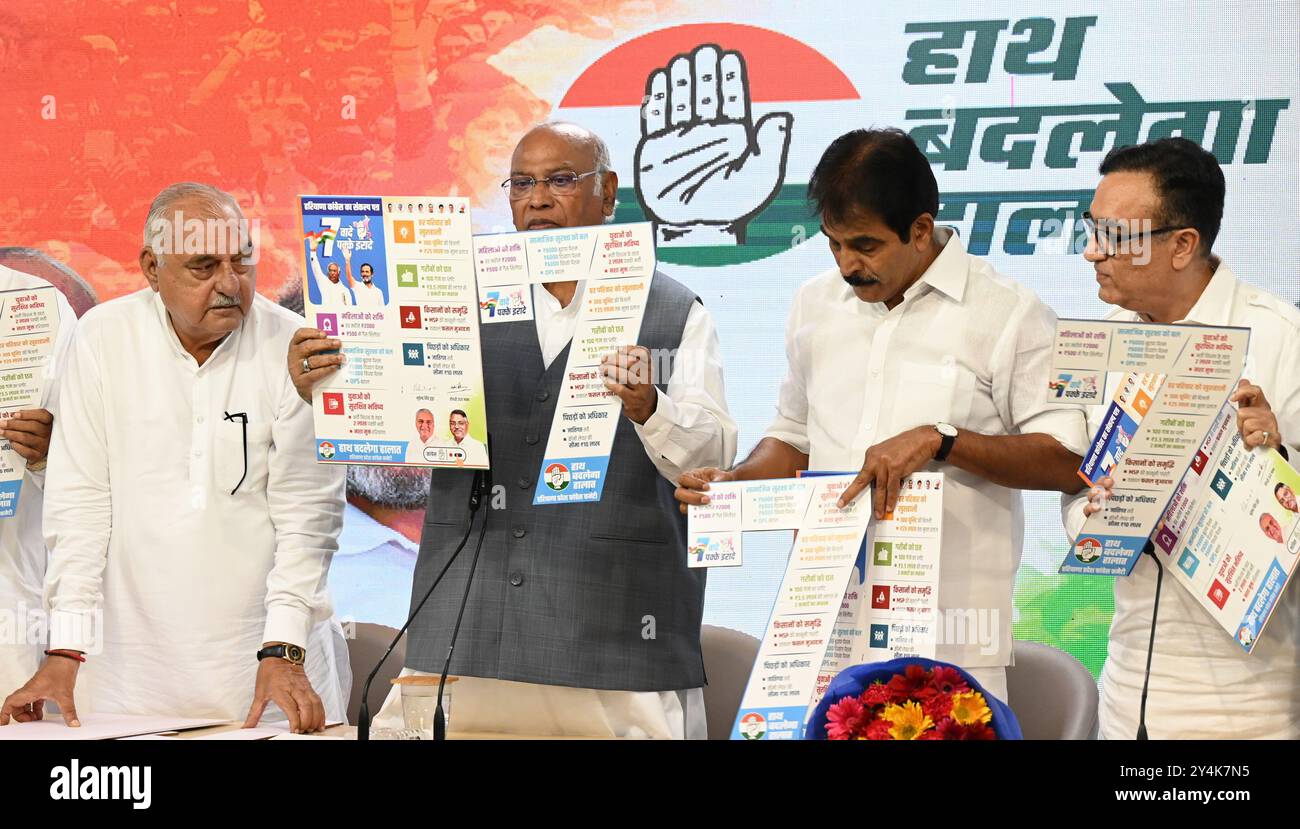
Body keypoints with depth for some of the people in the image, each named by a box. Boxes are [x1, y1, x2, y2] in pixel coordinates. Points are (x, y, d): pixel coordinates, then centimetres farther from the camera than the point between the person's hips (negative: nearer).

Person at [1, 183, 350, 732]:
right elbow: (80, 502, -2)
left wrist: (282, 652, -15)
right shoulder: (103, 338, -2)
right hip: (133, 660, 1)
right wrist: (65, 652, -7)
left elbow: (306, 512, -6)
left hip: (269, 651, 0)